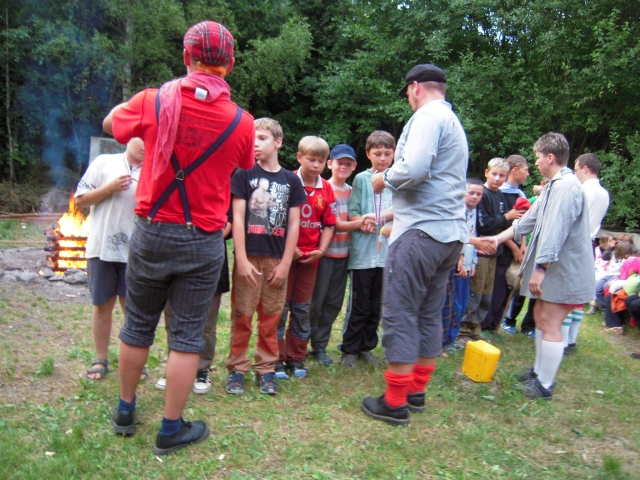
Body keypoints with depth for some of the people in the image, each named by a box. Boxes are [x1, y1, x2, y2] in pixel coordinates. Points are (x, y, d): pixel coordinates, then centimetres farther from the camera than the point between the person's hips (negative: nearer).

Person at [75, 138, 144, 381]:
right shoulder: (104, 163, 4)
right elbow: (79, 200, 2)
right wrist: (110, 188, -10)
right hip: (102, 249, -1)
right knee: (102, 305, 9)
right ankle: (100, 359, 23)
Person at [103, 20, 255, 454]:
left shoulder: (152, 102, -7)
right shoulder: (241, 122, -9)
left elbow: (110, 123, 13)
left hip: (151, 234, 2)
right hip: (203, 241, -1)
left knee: (138, 326, 18)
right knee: (188, 334, 8)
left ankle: (125, 411, 35)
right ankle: (171, 429, 20)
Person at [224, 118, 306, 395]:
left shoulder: (291, 180, 9)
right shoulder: (244, 175, 3)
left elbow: (293, 224, 8)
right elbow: (238, 218, -3)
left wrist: (285, 263, 1)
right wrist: (242, 259, -10)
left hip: (277, 259, 2)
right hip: (248, 256, -2)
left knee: (271, 316, 8)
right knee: (242, 315, 1)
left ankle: (266, 367, 21)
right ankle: (237, 367, 14)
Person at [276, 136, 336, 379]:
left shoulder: (326, 190, 4)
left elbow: (329, 224, 7)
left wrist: (320, 250, -4)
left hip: (310, 257, 4)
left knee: (302, 309, 11)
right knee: (280, 307, 3)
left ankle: (296, 359, 23)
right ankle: (277, 359, 14)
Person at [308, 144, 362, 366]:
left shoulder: (351, 191, 11)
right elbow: (336, 224, -14)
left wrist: (362, 223, -1)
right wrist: (361, 222, -18)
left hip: (343, 253, 7)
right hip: (325, 252, -6)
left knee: (334, 302, 11)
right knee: (316, 300, 1)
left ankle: (319, 346, 22)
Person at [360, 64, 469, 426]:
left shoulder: (428, 116, -7)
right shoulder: (454, 123, 23)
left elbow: (414, 168, -24)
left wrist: (386, 179, -5)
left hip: (422, 231, -10)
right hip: (452, 232, 10)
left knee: (401, 313, -3)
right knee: (430, 314, 14)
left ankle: (395, 403, 5)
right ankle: (417, 391, 25)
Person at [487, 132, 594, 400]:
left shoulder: (566, 186, -20)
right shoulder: (554, 186, 15)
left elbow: (555, 233, -26)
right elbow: (529, 220, 21)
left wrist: (540, 268, -26)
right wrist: (498, 238, 20)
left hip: (565, 270, -11)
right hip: (554, 267, 11)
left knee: (550, 324, -5)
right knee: (540, 316, 17)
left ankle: (544, 386, 5)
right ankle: (539, 371, 31)